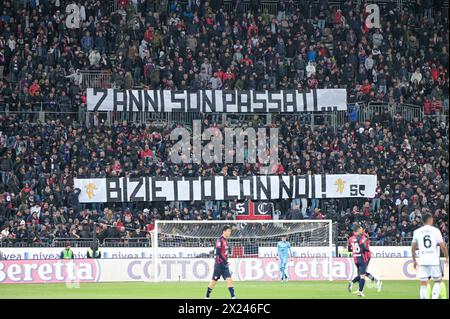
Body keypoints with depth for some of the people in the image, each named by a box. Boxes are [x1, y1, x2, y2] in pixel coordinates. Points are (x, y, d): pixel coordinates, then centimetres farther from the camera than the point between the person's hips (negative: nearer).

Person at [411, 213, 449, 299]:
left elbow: (413, 248, 12)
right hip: (434, 260, -2)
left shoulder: (417, 232, 7)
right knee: (437, 281, 13)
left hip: (423, 261, 2)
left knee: (423, 284, 3)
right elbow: (442, 245, -3)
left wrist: (414, 260, 23)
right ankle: (434, 297, -4)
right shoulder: (435, 230, -1)